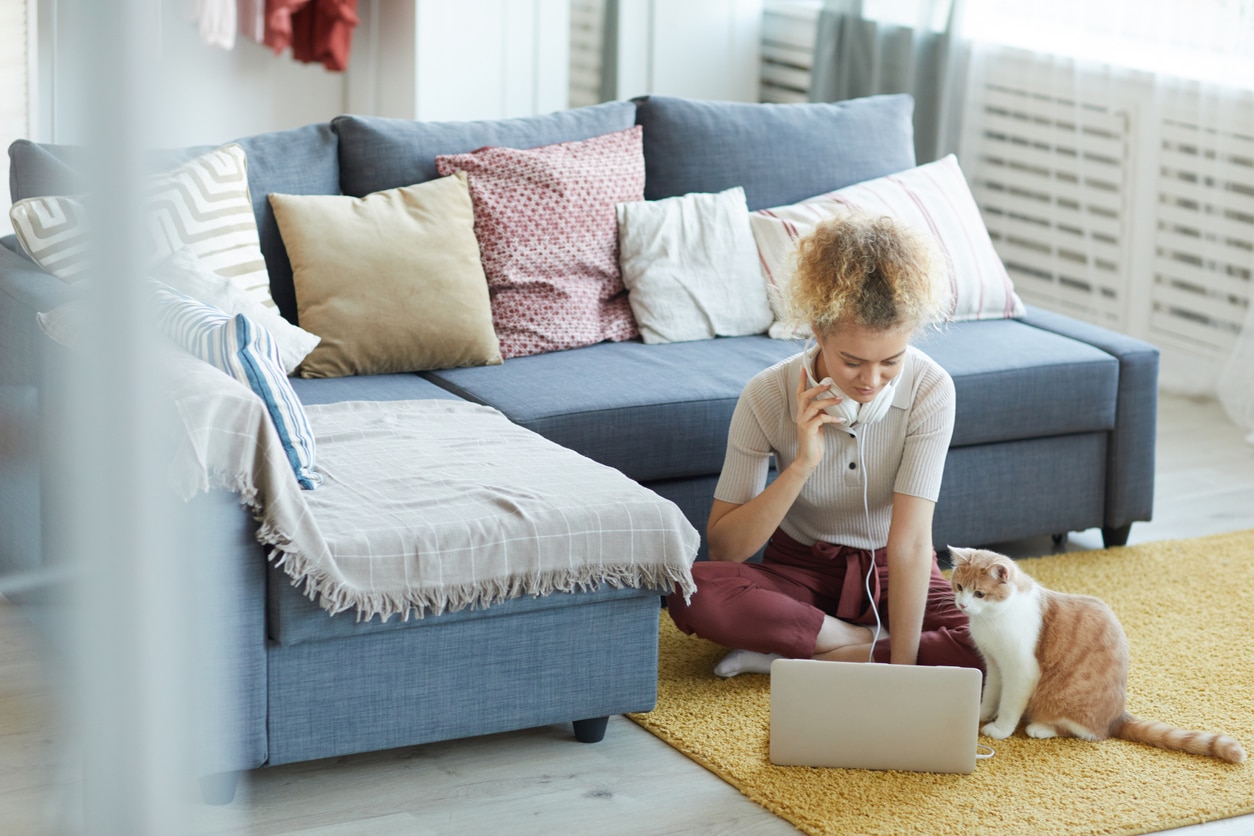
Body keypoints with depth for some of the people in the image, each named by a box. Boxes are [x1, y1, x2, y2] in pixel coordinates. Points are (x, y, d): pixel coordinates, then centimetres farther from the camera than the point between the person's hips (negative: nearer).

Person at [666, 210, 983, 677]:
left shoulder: (930, 390, -21)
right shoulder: (769, 396, -19)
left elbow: (910, 541, -27)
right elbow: (723, 548, -19)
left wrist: (903, 666, -34)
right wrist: (802, 464, -31)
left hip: (892, 575, 0)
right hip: (802, 571, 1)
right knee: (691, 593, -31)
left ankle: (787, 658, -22)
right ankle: (868, 641, -17)